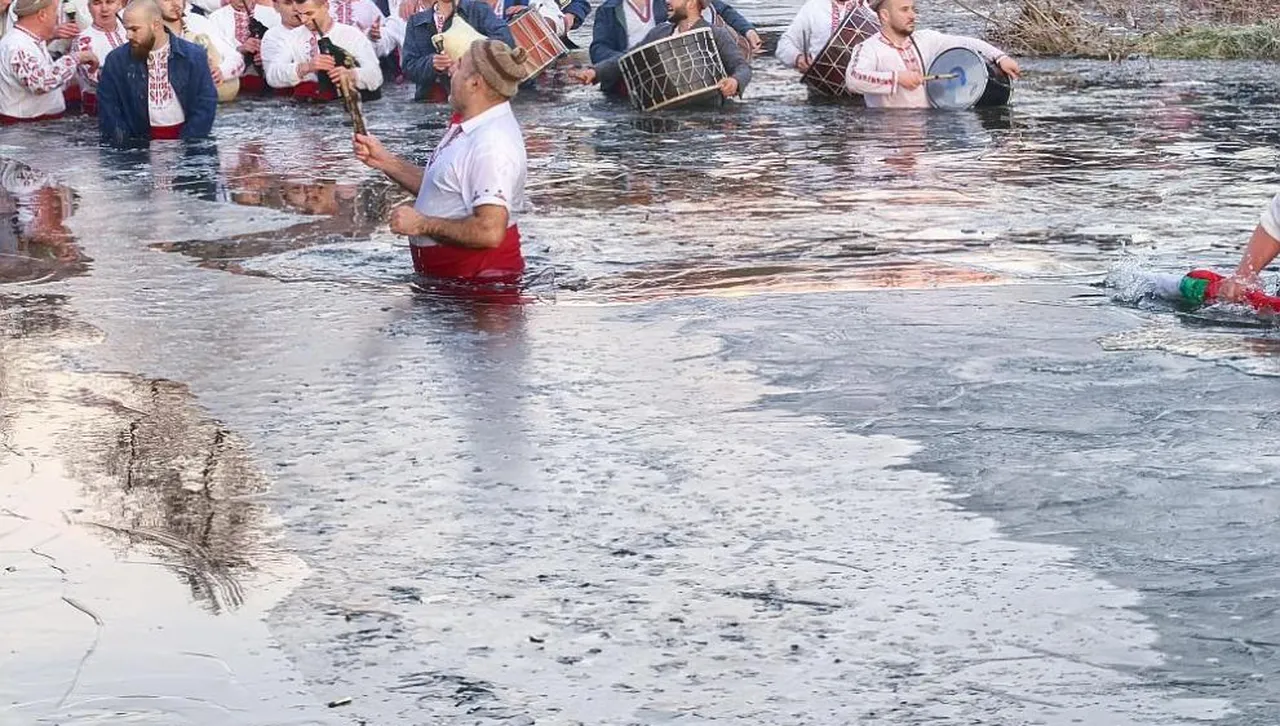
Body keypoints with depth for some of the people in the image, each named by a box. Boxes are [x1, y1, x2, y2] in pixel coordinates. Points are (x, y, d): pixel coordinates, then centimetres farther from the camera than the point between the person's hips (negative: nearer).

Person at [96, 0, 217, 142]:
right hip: (139, 141, 1)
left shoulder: (194, 55, -1)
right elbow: (108, 110, 5)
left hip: (185, 138, -1)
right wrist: (126, 148, -7)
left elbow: (206, 104, -2)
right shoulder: (116, 60, 2)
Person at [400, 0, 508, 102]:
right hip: (428, 100, 2)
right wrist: (432, 63, -16)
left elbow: (505, 39, -13)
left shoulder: (479, 10, 3)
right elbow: (408, 67, 5)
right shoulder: (416, 21, 12)